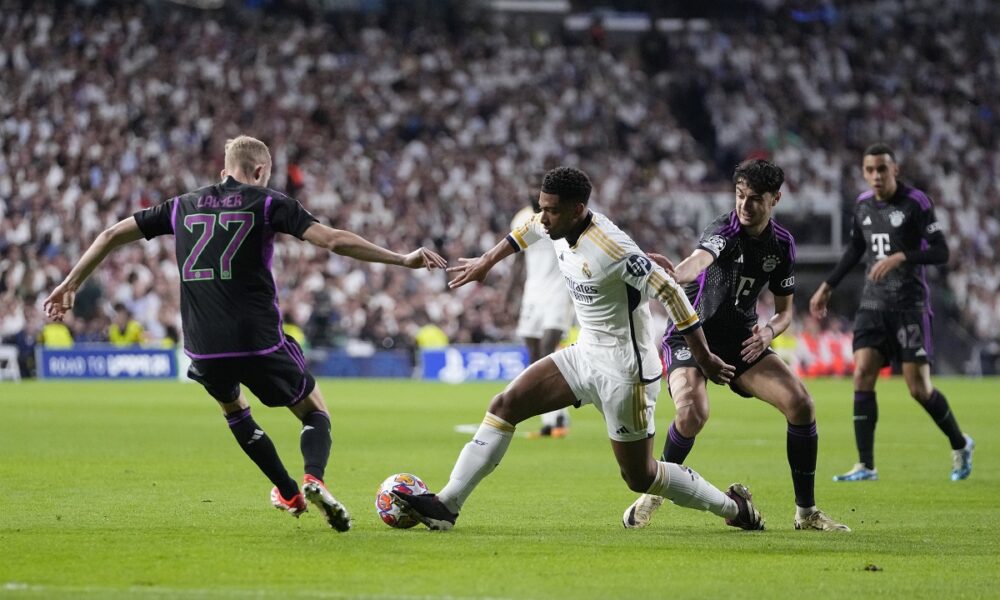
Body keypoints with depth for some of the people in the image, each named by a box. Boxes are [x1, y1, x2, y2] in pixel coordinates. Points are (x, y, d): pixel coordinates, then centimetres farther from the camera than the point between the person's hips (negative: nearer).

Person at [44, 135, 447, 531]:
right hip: (259, 342, -3)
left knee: (233, 407, 34)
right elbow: (334, 240, -7)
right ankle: (314, 478, -16)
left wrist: (70, 284, 28)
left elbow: (113, 235, 18)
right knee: (315, 413, 15)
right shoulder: (267, 202, 3)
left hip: (203, 349, 3)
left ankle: (288, 493, 33)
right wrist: (403, 260, -3)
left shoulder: (183, 206, 15)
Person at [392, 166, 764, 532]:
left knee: (639, 477, 0)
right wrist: (487, 262, 31)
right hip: (586, 354, 8)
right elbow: (532, 229, 24)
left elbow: (670, 292, -25)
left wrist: (704, 359, -23)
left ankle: (734, 508, 20)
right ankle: (446, 506, -2)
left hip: (624, 370, -8)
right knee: (505, 406, -2)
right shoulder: (560, 226, -1)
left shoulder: (611, 249, -27)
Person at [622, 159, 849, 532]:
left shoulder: (782, 243, -1)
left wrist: (769, 331, -14)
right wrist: (674, 274, -70)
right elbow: (699, 260, -45)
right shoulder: (724, 231, -21)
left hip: (743, 340, 5)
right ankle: (653, 494, -3)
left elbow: (786, 309, 10)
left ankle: (806, 511, 3)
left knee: (800, 403, -11)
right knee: (693, 413, -30)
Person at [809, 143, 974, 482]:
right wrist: (827, 287, 22)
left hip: (910, 304, -5)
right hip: (873, 303, 5)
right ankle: (865, 466, -5)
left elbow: (941, 252, -15)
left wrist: (901, 257, -28)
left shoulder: (916, 203, -11)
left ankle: (960, 446, 20)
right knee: (862, 375, -9)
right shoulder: (863, 204, 8)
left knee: (918, 388, -6)